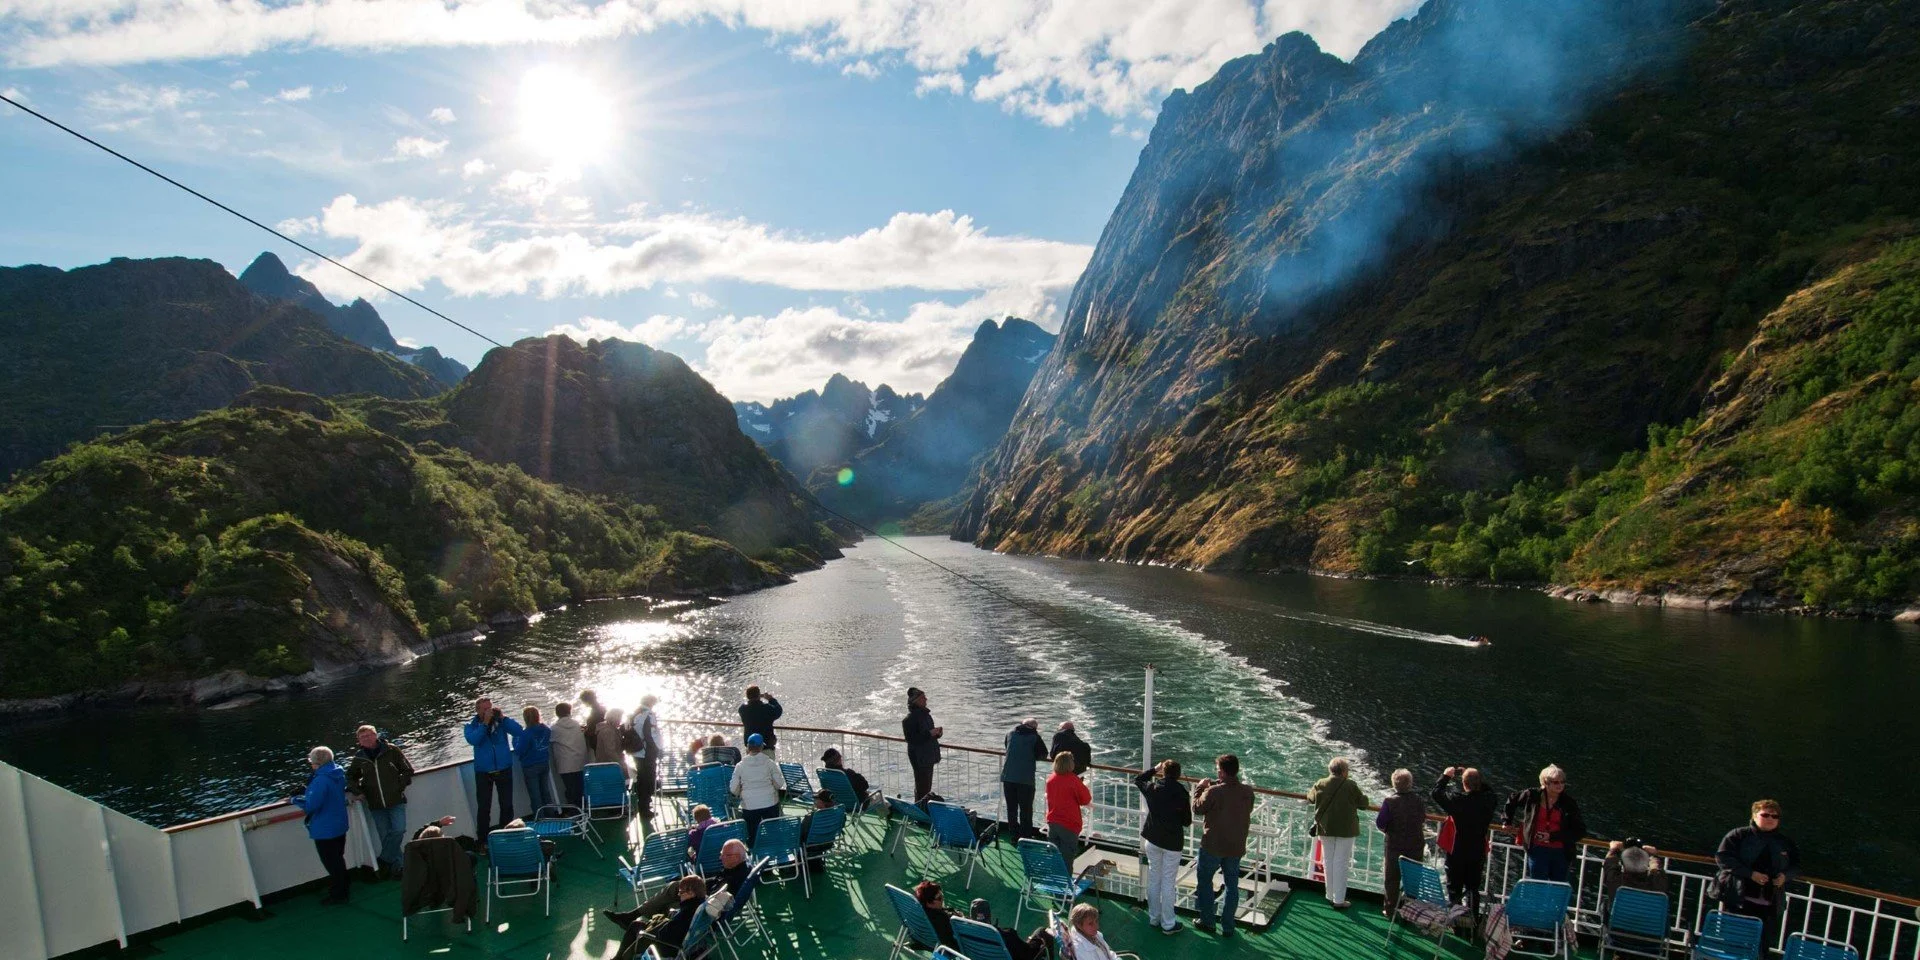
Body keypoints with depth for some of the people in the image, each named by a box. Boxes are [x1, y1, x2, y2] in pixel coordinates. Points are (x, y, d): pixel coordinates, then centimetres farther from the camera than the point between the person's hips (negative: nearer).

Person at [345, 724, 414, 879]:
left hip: (396, 801, -2)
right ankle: (398, 866, 13)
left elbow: (408, 770, 3)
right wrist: (357, 792, 6)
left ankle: (385, 861, 7)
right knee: (385, 837, 3)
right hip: (376, 805, 2)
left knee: (398, 830, -13)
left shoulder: (391, 750, -4)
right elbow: (350, 777, 21)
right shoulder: (359, 757, 4)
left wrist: (399, 786, -5)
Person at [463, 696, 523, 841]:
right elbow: (473, 740, -22)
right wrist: (485, 723, -25)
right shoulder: (472, 725, -3)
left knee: (507, 805, 10)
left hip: (504, 769, 1)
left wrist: (503, 717, -20)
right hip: (483, 772, -1)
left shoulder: (500, 721, -2)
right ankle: (483, 839, 14)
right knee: (484, 807, 2)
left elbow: (518, 731, -15)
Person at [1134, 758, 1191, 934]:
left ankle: (1154, 917, 28)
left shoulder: (1152, 787, -6)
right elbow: (1187, 821, -8)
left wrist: (1154, 770, 20)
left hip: (1153, 839, 4)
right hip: (1172, 841, -4)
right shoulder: (1181, 792, -16)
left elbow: (1137, 780, 17)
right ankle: (1168, 924, 13)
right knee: (1168, 882, 4)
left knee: (1153, 877, 16)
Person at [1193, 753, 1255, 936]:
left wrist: (1200, 788, 5)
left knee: (1205, 879, 17)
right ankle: (1227, 927, 21)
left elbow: (1197, 808, -9)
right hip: (1236, 847, 4)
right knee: (1232, 885, 15)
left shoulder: (1213, 792, -23)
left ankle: (1207, 921, 23)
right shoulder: (1248, 791, -8)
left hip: (1213, 846, -4)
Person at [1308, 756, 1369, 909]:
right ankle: (1339, 900, 4)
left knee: (1328, 861, 15)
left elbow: (1310, 798, 14)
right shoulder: (1351, 786, -14)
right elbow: (1363, 804, -3)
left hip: (1325, 828, 3)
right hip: (1345, 829, -3)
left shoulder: (1321, 784, -4)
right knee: (1341, 863, 2)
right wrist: (1363, 796, 19)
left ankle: (1331, 896, 21)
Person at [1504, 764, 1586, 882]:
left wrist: (1552, 836, -11)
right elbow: (1511, 801, 16)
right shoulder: (1532, 796, -3)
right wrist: (1507, 820, 19)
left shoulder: (1568, 802, -5)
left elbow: (1580, 830, -4)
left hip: (1561, 852, 1)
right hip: (1538, 850, -1)